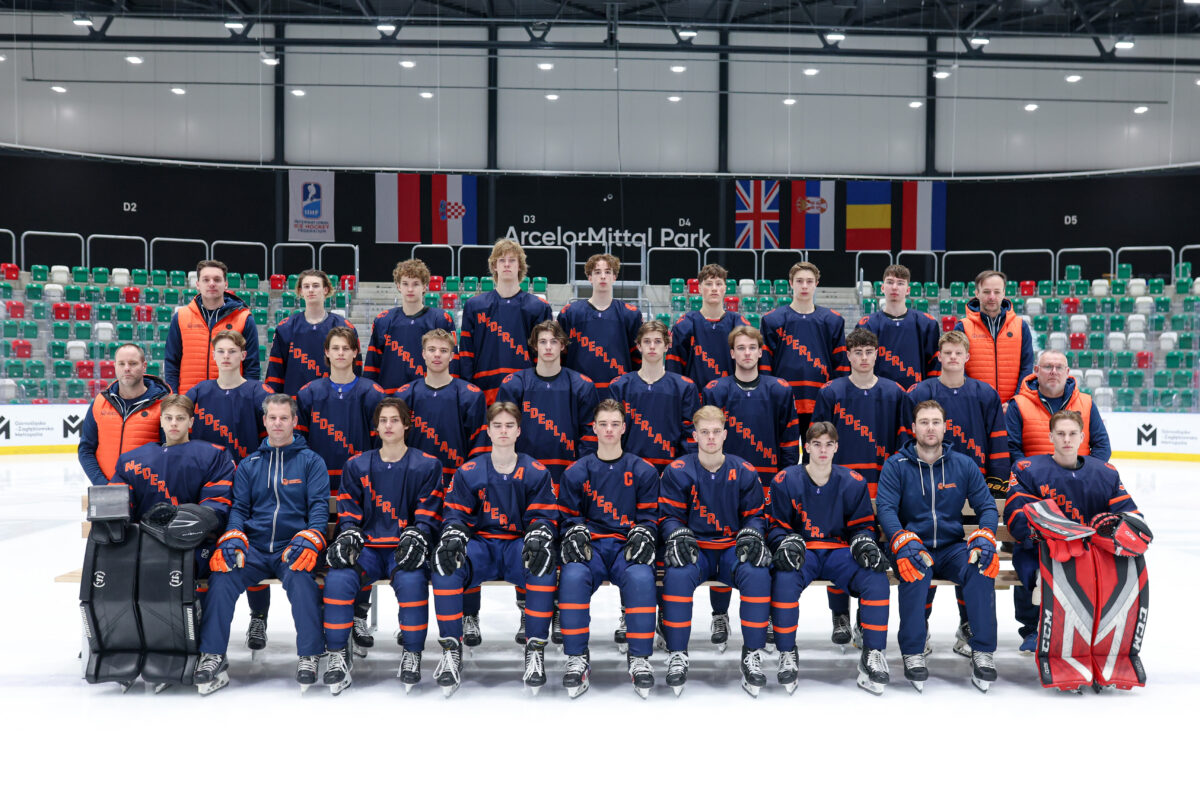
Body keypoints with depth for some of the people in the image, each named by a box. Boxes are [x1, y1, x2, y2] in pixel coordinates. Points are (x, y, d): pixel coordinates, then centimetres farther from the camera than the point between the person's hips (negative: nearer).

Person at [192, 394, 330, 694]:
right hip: (253, 548, 3)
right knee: (221, 577, -25)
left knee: (300, 579, -34)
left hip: (292, 548, -3)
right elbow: (238, 507, 13)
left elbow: (319, 505, 2)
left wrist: (309, 537, -17)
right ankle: (213, 658, -14)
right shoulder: (249, 464, 19)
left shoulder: (310, 461, 10)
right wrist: (233, 536, -8)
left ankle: (310, 657, -20)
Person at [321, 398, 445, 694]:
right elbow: (349, 512, 12)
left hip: (405, 549, -2)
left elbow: (429, 513, 2)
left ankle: (413, 654, -15)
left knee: (411, 580, -34)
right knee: (337, 578, -28)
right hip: (367, 547, 2)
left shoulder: (427, 466, 6)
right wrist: (348, 535, -8)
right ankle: (337, 654, -13)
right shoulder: (357, 466, 13)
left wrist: (416, 537, -16)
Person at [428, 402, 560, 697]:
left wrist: (538, 537, -22)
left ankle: (536, 650, -26)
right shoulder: (468, 472, 7)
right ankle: (451, 648, -22)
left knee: (544, 560, -36)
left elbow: (543, 516, 2)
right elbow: (456, 513, 6)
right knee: (444, 560, -32)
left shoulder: (536, 472, 6)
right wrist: (453, 536, -18)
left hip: (519, 546, -1)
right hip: (480, 545, 1)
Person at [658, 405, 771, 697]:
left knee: (757, 574, -31)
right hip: (694, 549, -1)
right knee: (678, 574, -34)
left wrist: (751, 535, -12)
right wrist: (678, 535, -20)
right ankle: (676, 656, -19)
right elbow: (669, 515, 0)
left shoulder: (744, 471, 5)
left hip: (734, 549, 1)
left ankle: (753, 655, -15)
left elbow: (754, 514, 10)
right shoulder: (677, 471, 0)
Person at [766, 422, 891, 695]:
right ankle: (787, 654, -14)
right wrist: (785, 543, -18)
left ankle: (872, 655, -11)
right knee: (784, 580, -34)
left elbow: (862, 525, 11)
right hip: (801, 551, -1)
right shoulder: (786, 481, -1)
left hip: (840, 552, 2)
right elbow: (776, 525, 4)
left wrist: (864, 542, -12)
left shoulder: (853, 483, 4)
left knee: (877, 578, -27)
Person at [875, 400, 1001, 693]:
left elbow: (987, 506, 7)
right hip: (913, 546, -2)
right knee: (915, 570, -35)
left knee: (981, 566, -29)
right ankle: (913, 655, -24)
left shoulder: (963, 465, 8)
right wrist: (903, 542, -26)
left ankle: (983, 654, -20)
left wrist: (984, 536, -15)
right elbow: (885, 508, -9)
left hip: (952, 548, 2)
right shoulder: (896, 465, 1)